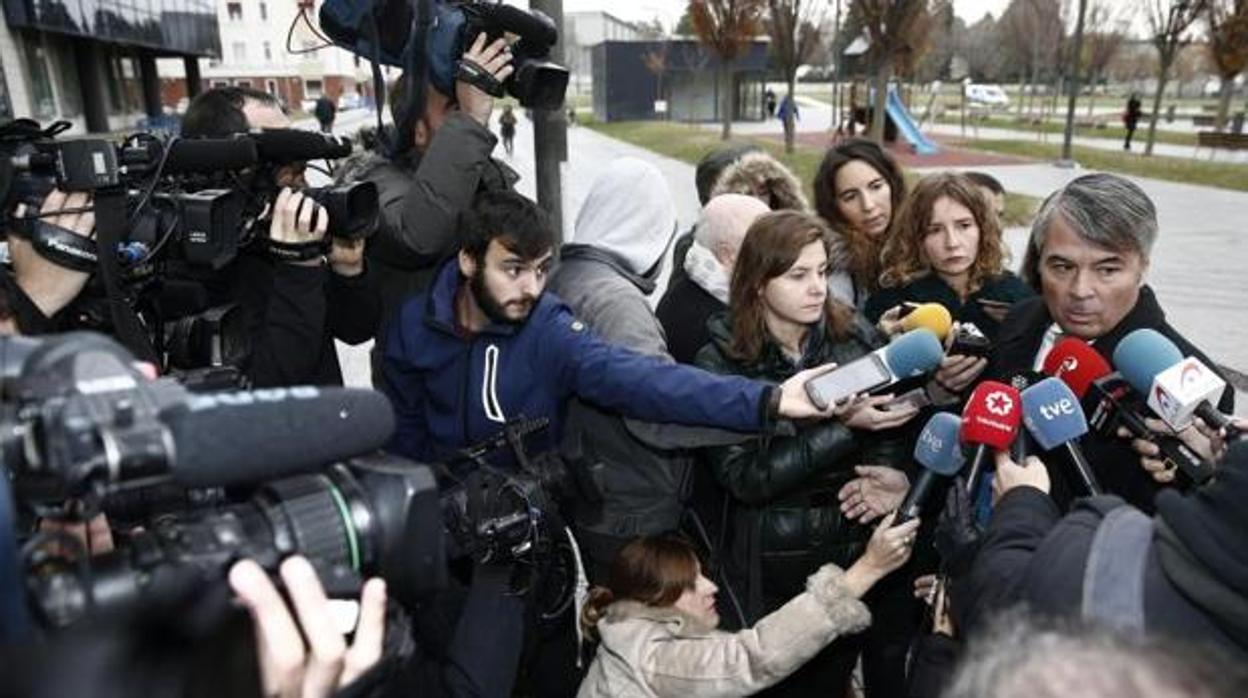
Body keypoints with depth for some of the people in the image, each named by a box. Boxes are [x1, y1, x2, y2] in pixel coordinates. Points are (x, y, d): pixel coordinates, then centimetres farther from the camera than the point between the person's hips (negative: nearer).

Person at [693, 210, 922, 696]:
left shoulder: (855, 335, -1)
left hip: (864, 545, 3)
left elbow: (891, 434, 7)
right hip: (778, 566, -2)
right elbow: (745, 477, -16)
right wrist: (843, 428, -22)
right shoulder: (721, 363, -9)